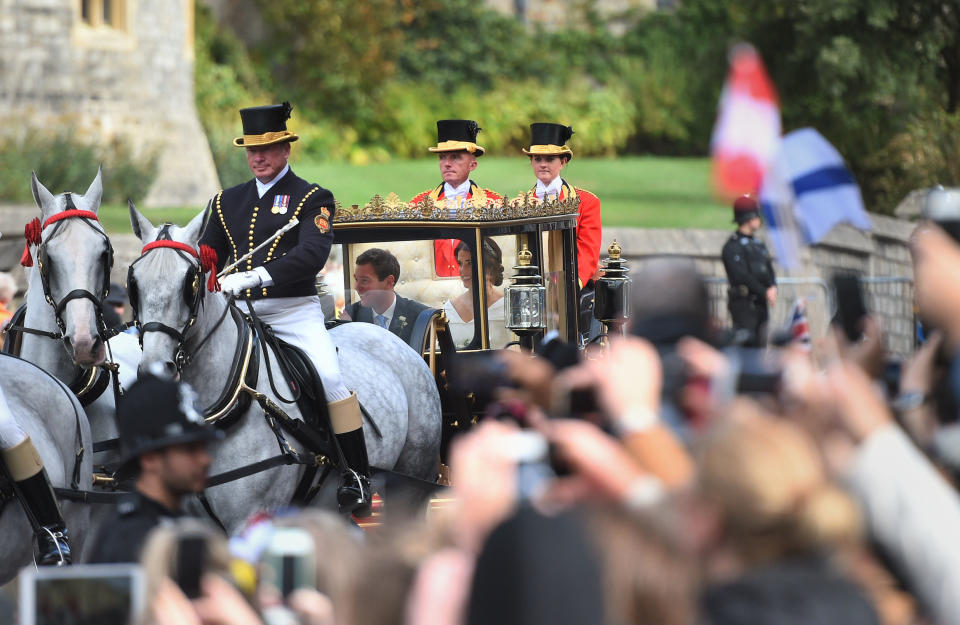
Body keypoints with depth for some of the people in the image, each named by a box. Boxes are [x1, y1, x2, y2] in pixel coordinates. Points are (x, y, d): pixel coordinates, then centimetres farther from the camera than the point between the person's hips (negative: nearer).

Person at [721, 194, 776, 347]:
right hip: (744, 304, -8)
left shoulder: (758, 245, 19)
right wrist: (765, 292, -18)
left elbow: (769, 269, 15)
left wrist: (772, 288, -6)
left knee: (760, 344, 6)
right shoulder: (732, 246, -9)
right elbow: (742, 276, -17)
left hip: (760, 304, 8)